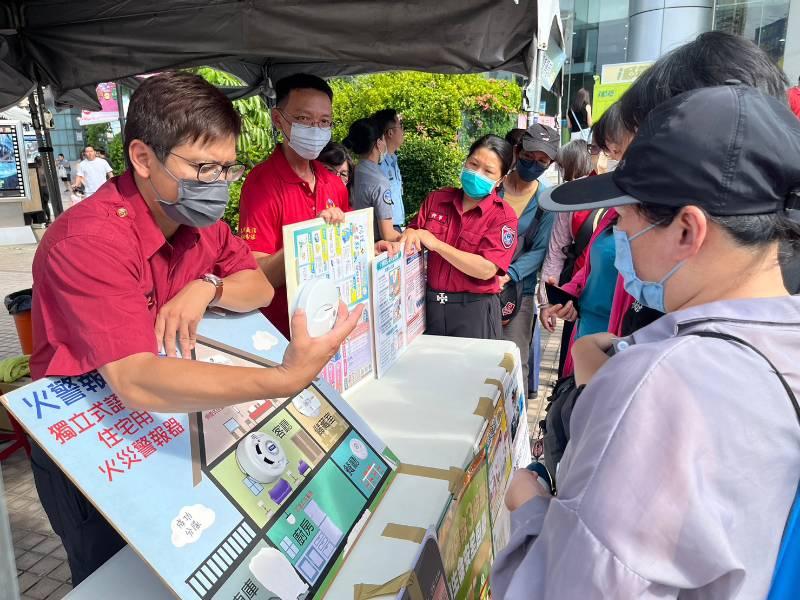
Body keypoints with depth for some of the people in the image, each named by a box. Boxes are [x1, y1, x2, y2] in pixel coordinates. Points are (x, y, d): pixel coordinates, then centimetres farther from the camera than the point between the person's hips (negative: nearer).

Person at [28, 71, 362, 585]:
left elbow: (260, 289, 0)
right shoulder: (89, 241, -31)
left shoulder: (195, 214, -7)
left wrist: (208, 287, -23)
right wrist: (284, 381, -52)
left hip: (168, 426, 6)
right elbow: (135, 382, -41)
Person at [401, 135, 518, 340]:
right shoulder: (436, 199, 4)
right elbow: (414, 242, 9)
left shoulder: (503, 215, -9)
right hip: (429, 304, 4)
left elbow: (486, 269, -20)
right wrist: (409, 235, -15)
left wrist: (435, 243, -22)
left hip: (474, 310, -4)